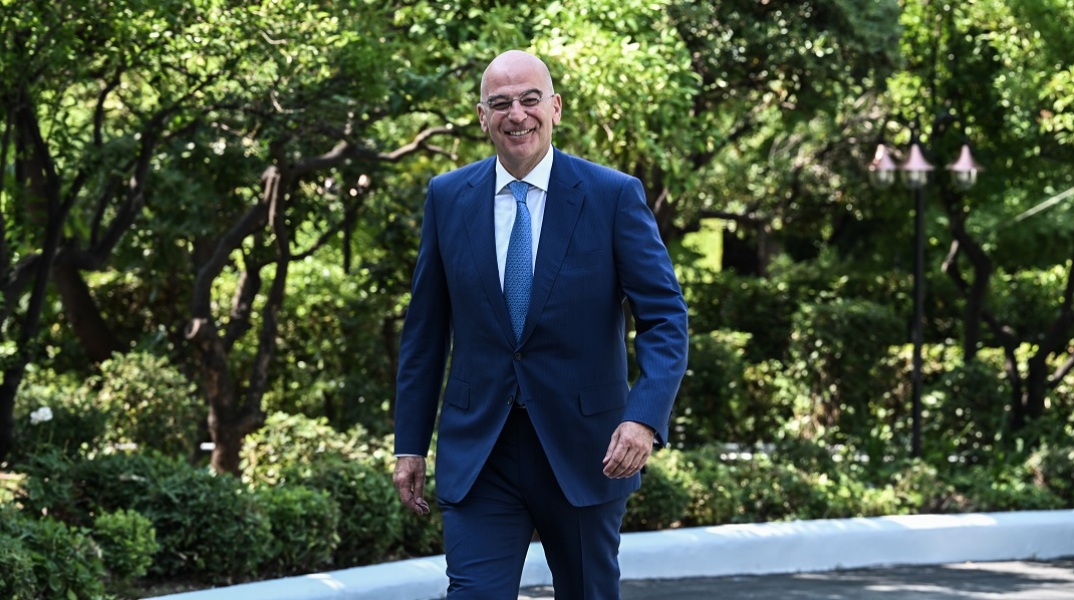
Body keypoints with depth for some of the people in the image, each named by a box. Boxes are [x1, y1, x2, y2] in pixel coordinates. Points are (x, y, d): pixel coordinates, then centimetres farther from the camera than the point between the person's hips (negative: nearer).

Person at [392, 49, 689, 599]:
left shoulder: (615, 196, -6)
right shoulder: (448, 198, 2)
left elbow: (664, 317, -9)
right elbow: (425, 328, 8)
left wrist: (644, 417, -26)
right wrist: (410, 445, 6)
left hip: (584, 448, -1)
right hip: (479, 453, 1)